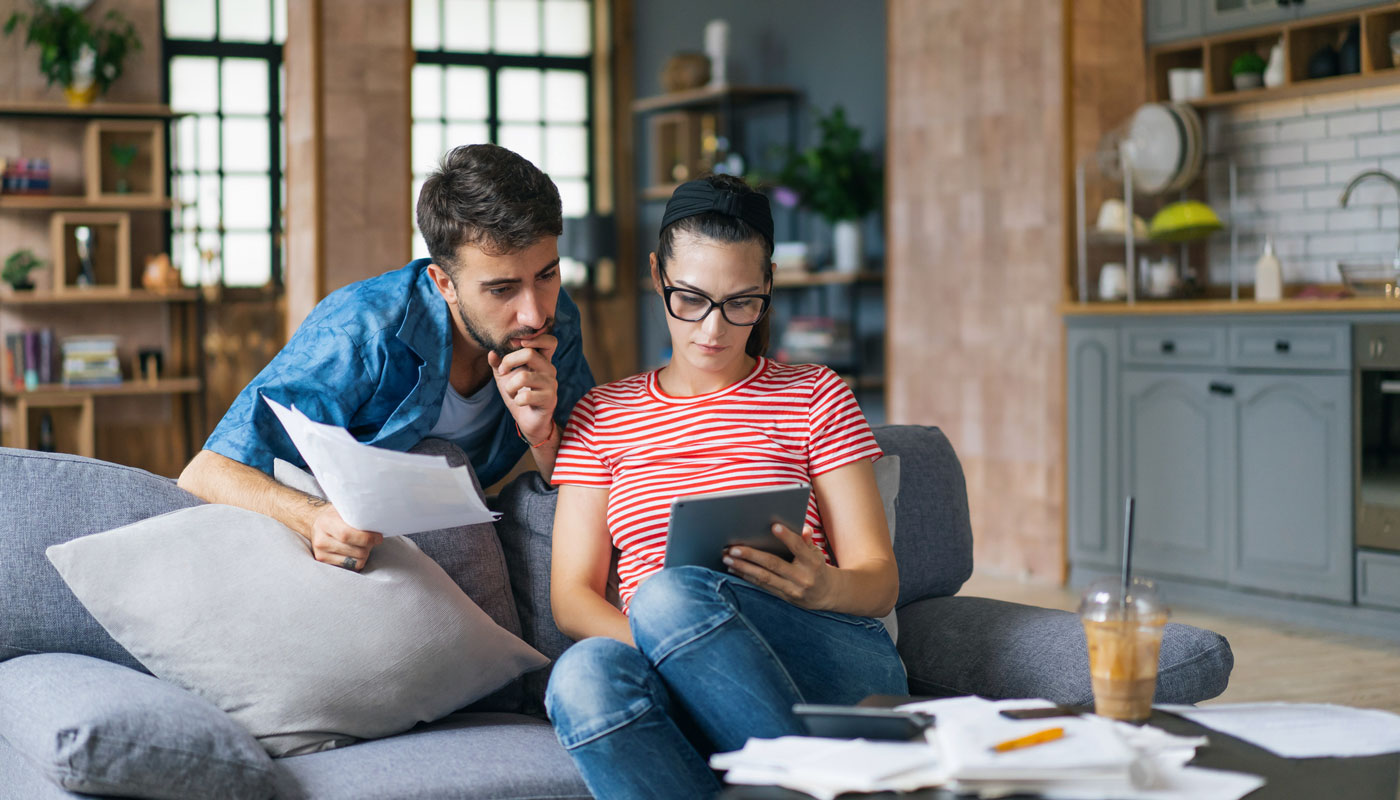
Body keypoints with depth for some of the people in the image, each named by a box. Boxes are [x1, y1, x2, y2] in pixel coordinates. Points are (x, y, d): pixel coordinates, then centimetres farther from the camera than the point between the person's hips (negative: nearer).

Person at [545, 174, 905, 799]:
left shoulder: (814, 396, 16)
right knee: (584, 674, -35)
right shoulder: (603, 416, 19)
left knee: (671, 594, -34)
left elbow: (879, 581, 9)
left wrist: (824, 587, -17)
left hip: (832, 666, -1)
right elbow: (571, 597, 10)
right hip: (682, 695, 1)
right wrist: (663, 651, -13)